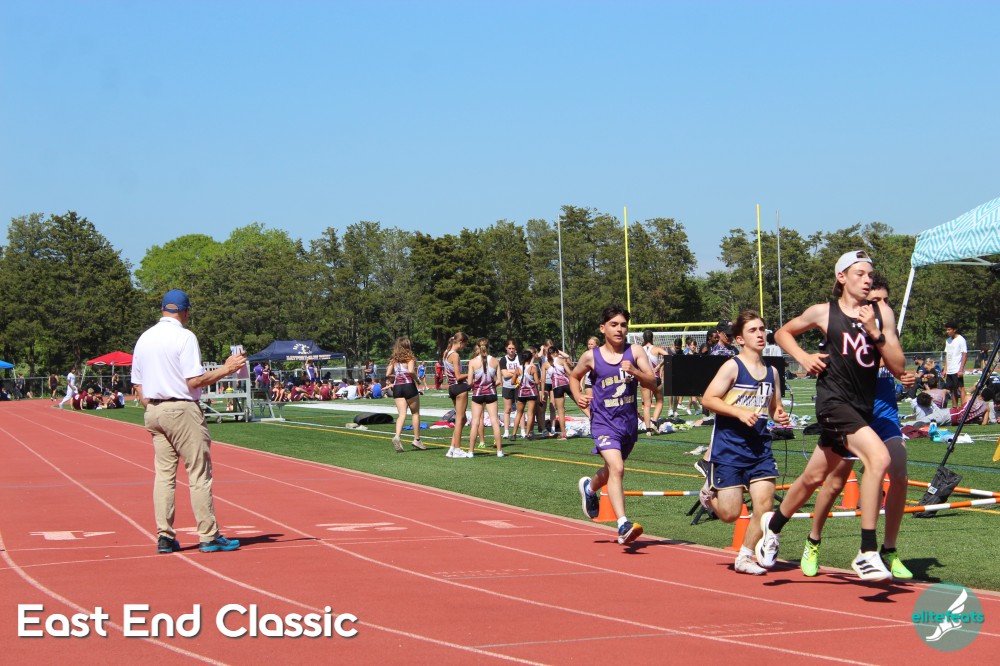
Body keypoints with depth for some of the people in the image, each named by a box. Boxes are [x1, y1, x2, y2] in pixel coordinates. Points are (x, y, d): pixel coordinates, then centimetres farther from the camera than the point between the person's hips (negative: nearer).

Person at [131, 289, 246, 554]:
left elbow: (138, 384, 13)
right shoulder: (184, 337, -10)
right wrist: (226, 369, -8)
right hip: (182, 410, -7)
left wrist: (151, 411, 19)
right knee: (199, 474, -2)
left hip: (153, 412, 7)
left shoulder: (144, 339, 11)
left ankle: (164, 537, 6)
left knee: (163, 474, 9)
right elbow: (195, 381, -16)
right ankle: (209, 536, -2)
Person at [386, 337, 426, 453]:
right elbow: (411, 371, -22)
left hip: (397, 387, 4)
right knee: (415, 413, 12)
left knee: (401, 414, -1)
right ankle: (416, 439, 14)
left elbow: (388, 374, 6)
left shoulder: (393, 360, 10)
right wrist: (416, 378, -4)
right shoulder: (410, 358, -5)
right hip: (409, 386, -4)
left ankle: (397, 436, -25)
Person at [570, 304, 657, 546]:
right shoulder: (591, 357, -4)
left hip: (629, 422, 4)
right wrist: (578, 397, -3)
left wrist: (635, 372, -27)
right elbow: (574, 377, 16)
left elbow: (652, 384, -9)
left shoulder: (635, 352, -2)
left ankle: (589, 486, 57)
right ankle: (623, 525, -27)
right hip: (604, 422, -4)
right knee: (616, 468, -24)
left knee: (613, 469, 23)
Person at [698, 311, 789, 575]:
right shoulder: (732, 367, -7)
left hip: (760, 446, 5)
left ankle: (745, 558, 11)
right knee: (730, 514, -4)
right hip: (729, 446, -5)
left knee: (765, 504, -7)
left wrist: (780, 417, 2)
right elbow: (708, 399, -12)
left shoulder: (772, 372, 11)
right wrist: (739, 412, -22)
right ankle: (710, 491, 31)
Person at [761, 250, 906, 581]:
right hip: (834, 400, -5)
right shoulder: (823, 312, 0)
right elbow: (782, 333, 16)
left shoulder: (882, 314, 6)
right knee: (878, 457, -27)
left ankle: (773, 524, 44)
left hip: (863, 406, 5)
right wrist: (803, 357, -1)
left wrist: (875, 333, -11)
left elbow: (898, 368, 1)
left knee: (814, 477, 17)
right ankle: (867, 554, -25)